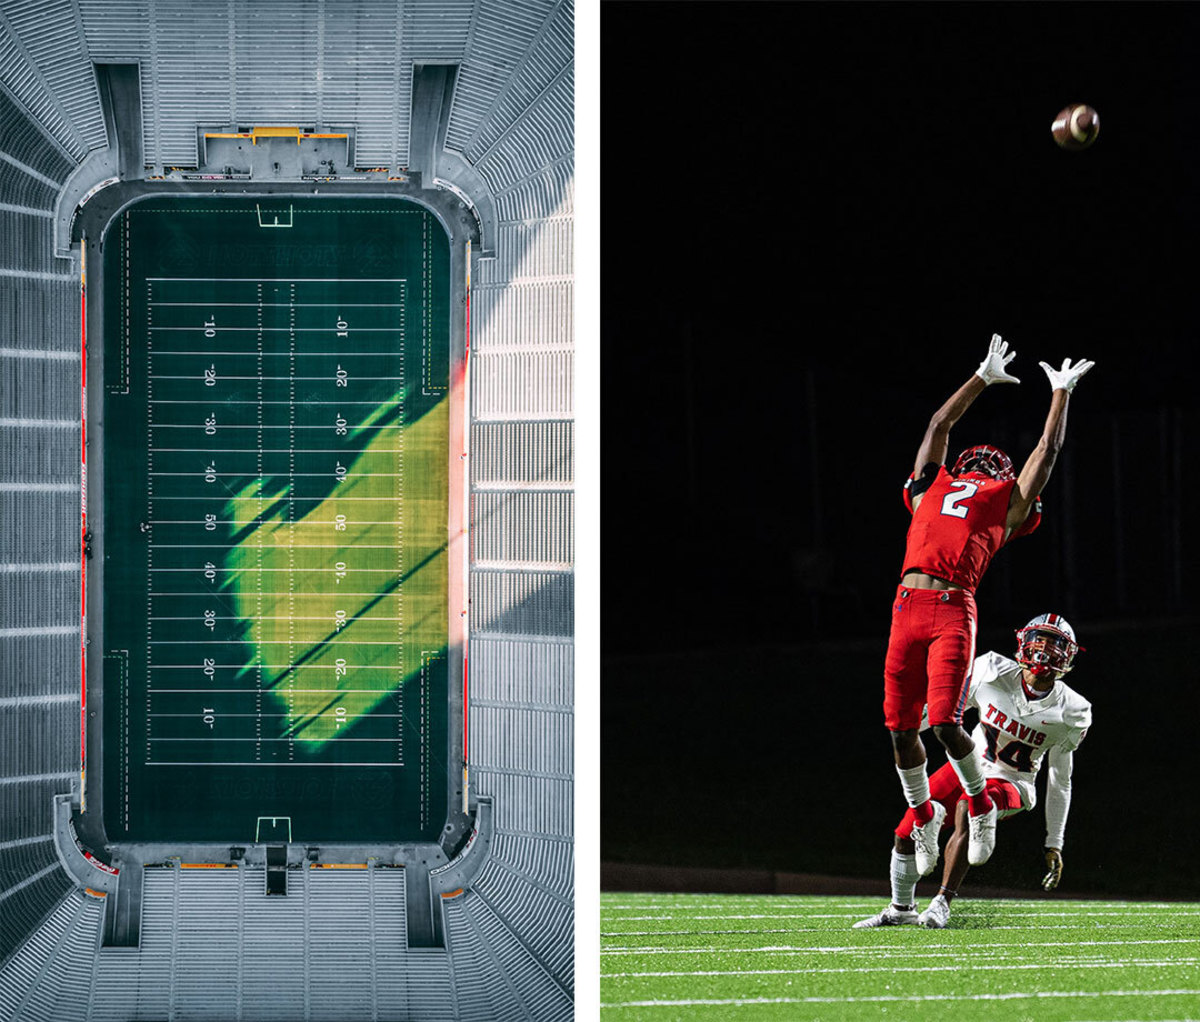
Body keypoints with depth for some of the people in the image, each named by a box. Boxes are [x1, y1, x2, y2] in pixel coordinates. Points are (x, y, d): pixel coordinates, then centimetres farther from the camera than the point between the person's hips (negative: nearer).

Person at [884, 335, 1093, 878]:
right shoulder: (931, 487, 26)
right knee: (901, 725, 3)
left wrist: (1061, 394, 39)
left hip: (953, 609, -3)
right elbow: (940, 423, 38)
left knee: (945, 722, -12)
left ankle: (981, 808, 12)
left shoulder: (1007, 503, 18)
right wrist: (983, 378, 47)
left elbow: (1048, 449, 29)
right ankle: (923, 814, 26)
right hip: (908, 604, 3)